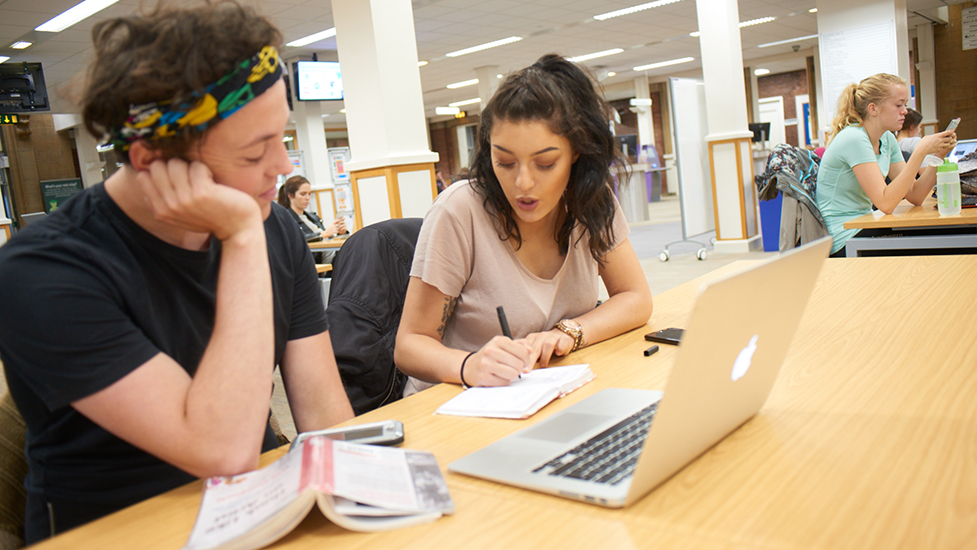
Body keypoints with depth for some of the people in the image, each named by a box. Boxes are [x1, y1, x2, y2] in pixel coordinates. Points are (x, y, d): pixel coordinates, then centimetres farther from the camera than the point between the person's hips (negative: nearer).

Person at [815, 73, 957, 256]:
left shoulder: (887, 139, 8)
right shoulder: (853, 139, -19)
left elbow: (914, 196, 4)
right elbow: (886, 203, -26)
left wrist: (938, 155, -7)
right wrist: (920, 151, -25)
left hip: (865, 226, 8)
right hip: (845, 241, -8)